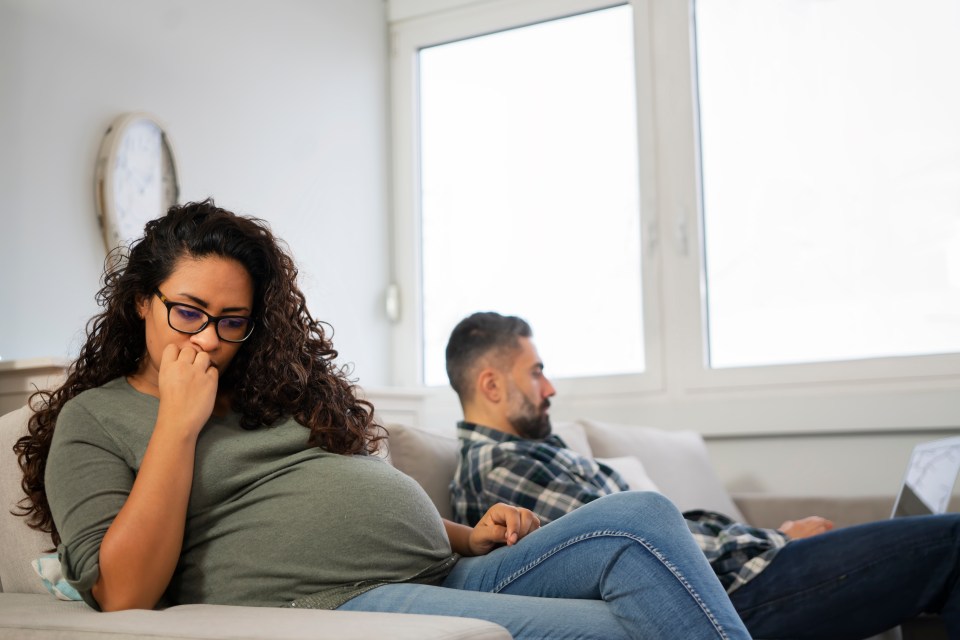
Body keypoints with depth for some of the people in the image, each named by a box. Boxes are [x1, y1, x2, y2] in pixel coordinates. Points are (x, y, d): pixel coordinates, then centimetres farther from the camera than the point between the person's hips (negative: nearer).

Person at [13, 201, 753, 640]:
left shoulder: (275, 382, 25)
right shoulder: (93, 421, 8)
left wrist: (464, 535, 9)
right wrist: (178, 420, -6)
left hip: (444, 575, 7)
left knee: (640, 519, -15)